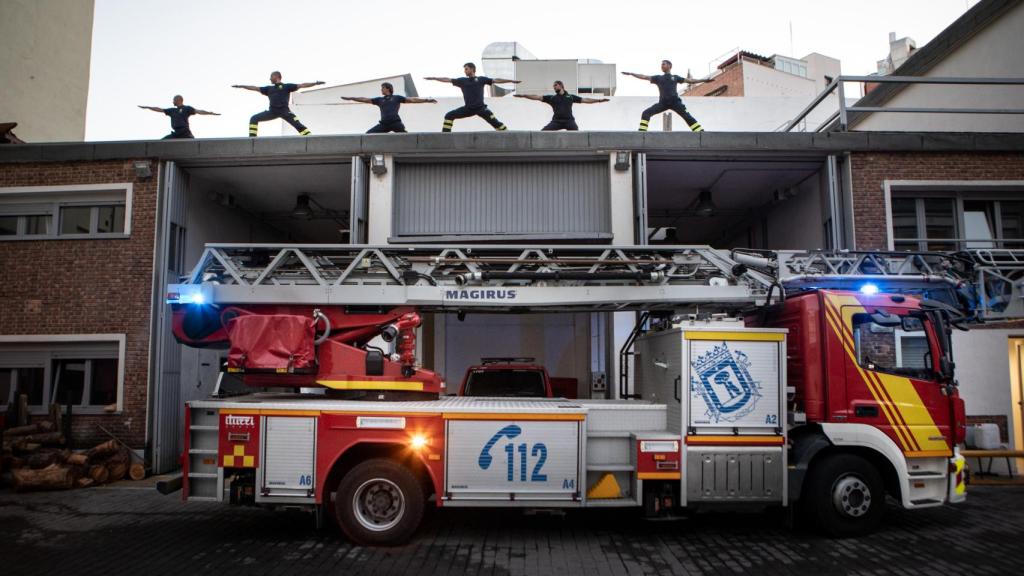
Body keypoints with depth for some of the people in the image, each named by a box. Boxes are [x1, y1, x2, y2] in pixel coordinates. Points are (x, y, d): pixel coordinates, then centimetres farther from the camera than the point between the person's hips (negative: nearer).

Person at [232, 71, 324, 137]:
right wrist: (241, 86, 26)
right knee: (254, 118, 0)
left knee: (298, 125, -21)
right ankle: (252, 139, 0)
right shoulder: (269, 88, 23)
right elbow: (255, 88, 26)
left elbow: (301, 85, 2)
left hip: (284, 110, -5)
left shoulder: (286, 86, 10)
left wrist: (315, 83, -8)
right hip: (272, 111, 5)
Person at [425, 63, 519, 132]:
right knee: (449, 116, -2)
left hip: (481, 107, -3)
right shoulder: (462, 80, 10)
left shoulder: (481, 79, 5)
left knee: (494, 121, -17)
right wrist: (433, 78, 7)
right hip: (468, 108, 3)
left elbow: (496, 80, 3)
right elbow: (447, 80, 10)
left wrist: (511, 81, -1)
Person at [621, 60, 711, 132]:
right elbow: (644, 77, 13)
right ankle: (642, 132, -9)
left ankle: (701, 133, -13)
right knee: (646, 113, -10)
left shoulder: (675, 77, 16)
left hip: (675, 101, -2)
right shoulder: (658, 78, 17)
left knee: (687, 116, -13)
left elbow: (689, 80, 17)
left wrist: (704, 80, 11)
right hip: (663, 102, 2)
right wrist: (631, 73, 6)